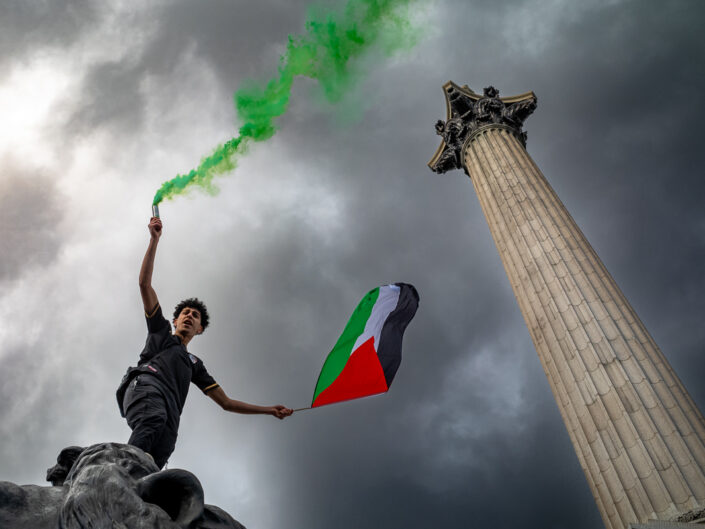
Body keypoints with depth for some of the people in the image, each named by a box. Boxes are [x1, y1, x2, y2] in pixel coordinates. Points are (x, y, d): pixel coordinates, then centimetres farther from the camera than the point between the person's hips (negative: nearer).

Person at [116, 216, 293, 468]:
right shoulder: (161, 332, 33)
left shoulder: (195, 363, 39)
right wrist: (154, 239, 20)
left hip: (170, 410, 3)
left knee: (154, 464, -27)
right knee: (152, 420, -39)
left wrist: (270, 410, 28)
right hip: (145, 386, -2)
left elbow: (226, 402, 35)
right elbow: (145, 284, 24)